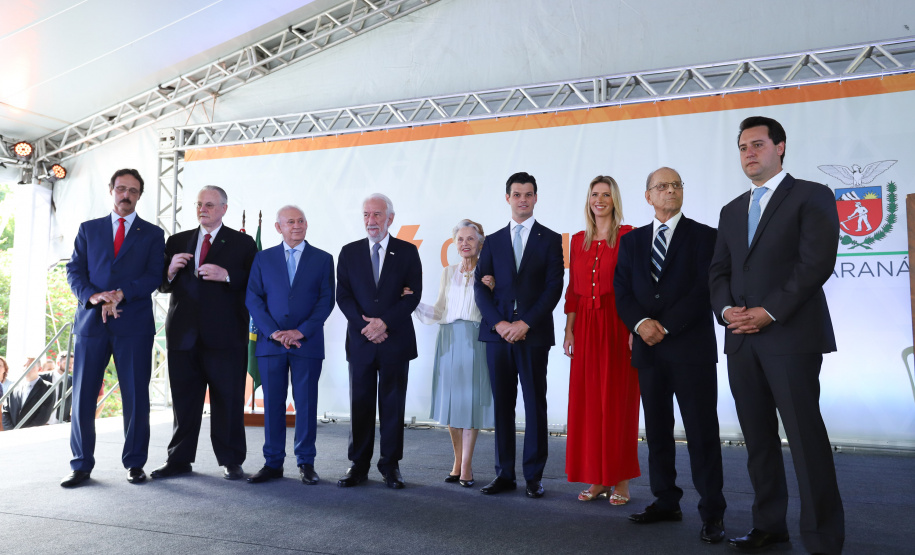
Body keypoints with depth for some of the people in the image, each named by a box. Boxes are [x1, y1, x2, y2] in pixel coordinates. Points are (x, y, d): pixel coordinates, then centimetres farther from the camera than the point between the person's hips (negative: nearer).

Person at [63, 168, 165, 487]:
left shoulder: (152, 234, 11)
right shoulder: (89, 229, 16)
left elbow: (154, 276, 0)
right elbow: (75, 270, 8)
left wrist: (120, 294, -15)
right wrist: (93, 296, -11)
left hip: (134, 324, -1)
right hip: (91, 321, 2)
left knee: (136, 397, 1)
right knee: (82, 396, 3)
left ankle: (134, 464, 12)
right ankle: (81, 465, 15)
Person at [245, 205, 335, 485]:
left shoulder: (323, 259, 7)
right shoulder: (263, 258, 10)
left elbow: (326, 300, 0)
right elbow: (253, 298, 4)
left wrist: (301, 331, -10)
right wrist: (274, 332, -8)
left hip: (307, 343, -1)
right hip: (271, 343, 1)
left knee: (306, 404, 3)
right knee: (272, 404, 5)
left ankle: (306, 463, 14)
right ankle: (273, 463, 16)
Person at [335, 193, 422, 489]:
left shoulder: (407, 252, 4)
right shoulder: (349, 252, 9)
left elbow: (413, 295, -3)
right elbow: (343, 296, 3)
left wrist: (384, 322, -13)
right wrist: (366, 325, -10)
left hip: (396, 340, -1)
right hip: (360, 340, 1)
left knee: (393, 404, 4)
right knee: (360, 404, 5)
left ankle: (391, 465, 14)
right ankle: (359, 465, 15)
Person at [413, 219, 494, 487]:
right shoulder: (448, 272, 15)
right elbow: (439, 311, 14)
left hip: (475, 341, -4)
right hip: (449, 340, 4)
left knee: (471, 400, -2)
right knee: (450, 399, 6)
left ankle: (466, 465, 8)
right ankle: (457, 462, 20)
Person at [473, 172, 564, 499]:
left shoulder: (550, 239, 6)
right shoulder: (493, 242, 14)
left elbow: (554, 287, -3)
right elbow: (480, 288, 7)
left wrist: (525, 323, -12)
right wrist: (499, 323, -8)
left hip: (534, 334, -2)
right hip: (498, 333, 3)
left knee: (535, 405, 2)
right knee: (502, 404, 6)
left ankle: (534, 476, 11)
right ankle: (504, 474, 15)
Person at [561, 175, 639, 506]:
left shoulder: (628, 236, -1)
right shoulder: (578, 240, 13)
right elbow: (572, 289, 12)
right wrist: (569, 329, 6)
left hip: (618, 325, -4)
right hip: (585, 327, 5)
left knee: (618, 399, 0)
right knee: (587, 400, 5)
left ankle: (621, 481, 10)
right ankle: (596, 479, 16)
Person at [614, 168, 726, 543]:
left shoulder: (705, 236, 2)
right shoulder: (632, 241, 13)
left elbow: (705, 290, -8)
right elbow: (622, 291, 7)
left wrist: (667, 327, -13)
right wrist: (641, 322, -12)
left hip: (692, 347, -4)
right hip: (648, 348, 4)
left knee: (702, 430, -2)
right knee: (657, 429, 10)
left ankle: (712, 512, 6)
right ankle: (666, 501, 21)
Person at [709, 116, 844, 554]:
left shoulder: (811, 196, 2)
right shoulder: (732, 210, 20)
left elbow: (817, 262, -10)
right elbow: (718, 270, 16)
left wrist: (769, 312, -14)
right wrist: (726, 309, -3)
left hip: (791, 336, -6)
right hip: (741, 339, 6)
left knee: (806, 438, -5)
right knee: (758, 438, 9)